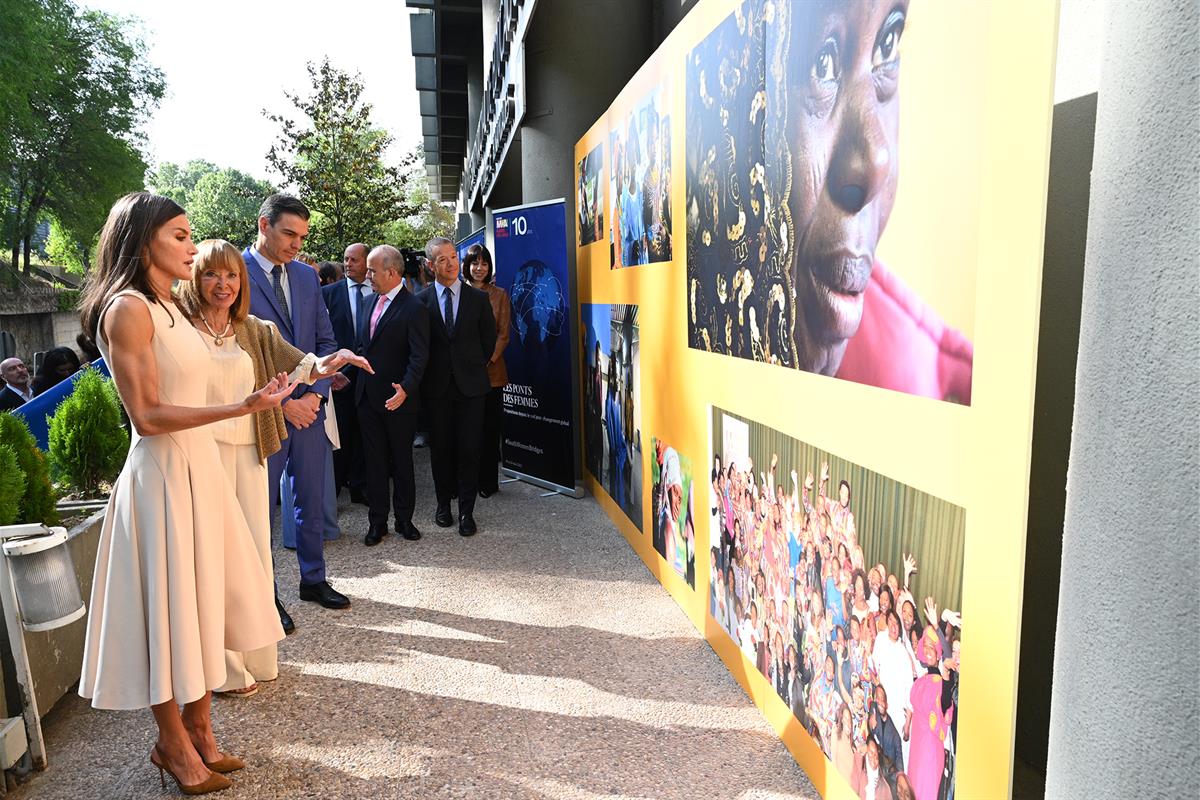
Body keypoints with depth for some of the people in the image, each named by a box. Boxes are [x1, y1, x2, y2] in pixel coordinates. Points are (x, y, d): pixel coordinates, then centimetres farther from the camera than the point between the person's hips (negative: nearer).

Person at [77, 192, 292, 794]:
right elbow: (147, 416, -20)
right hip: (162, 474, -8)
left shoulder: (169, 308, 11)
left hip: (199, 466, 9)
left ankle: (200, 730, 30)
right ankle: (174, 743, 25)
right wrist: (243, 407, -26)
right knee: (169, 607, 6)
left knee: (203, 600, 15)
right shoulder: (127, 309, -15)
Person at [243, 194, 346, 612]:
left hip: (309, 407, 6)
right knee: (260, 507, 8)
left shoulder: (307, 276, 9)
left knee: (312, 500, 15)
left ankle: (313, 579, 31)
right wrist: (282, 403, -13)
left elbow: (325, 340, 11)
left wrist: (316, 394, -3)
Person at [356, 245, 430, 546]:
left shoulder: (413, 309, -13)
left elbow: (419, 356, -19)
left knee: (401, 461, 8)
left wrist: (406, 388, -31)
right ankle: (377, 521, 21)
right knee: (374, 462, 12)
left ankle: (404, 519, 22)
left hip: (398, 400, -6)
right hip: (368, 397, 7)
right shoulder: (370, 302, 11)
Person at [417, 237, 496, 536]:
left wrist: (473, 368, 10)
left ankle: (467, 511, 8)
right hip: (437, 387, 0)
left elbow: (489, 341, 9)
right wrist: (430, 375, 6)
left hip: (470, 385, 0)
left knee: (469, 449, 0)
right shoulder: (421, 300, 0)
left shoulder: (478, 298, 2)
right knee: (441, 448, 10)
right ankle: (443, 503, 24)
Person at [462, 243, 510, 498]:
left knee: (489, 427, 4)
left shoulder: (499, 295, 7)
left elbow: (503, 334, 3)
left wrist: (487, 360, -10)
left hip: (491, 370, 0)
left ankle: (488, 482, 13)